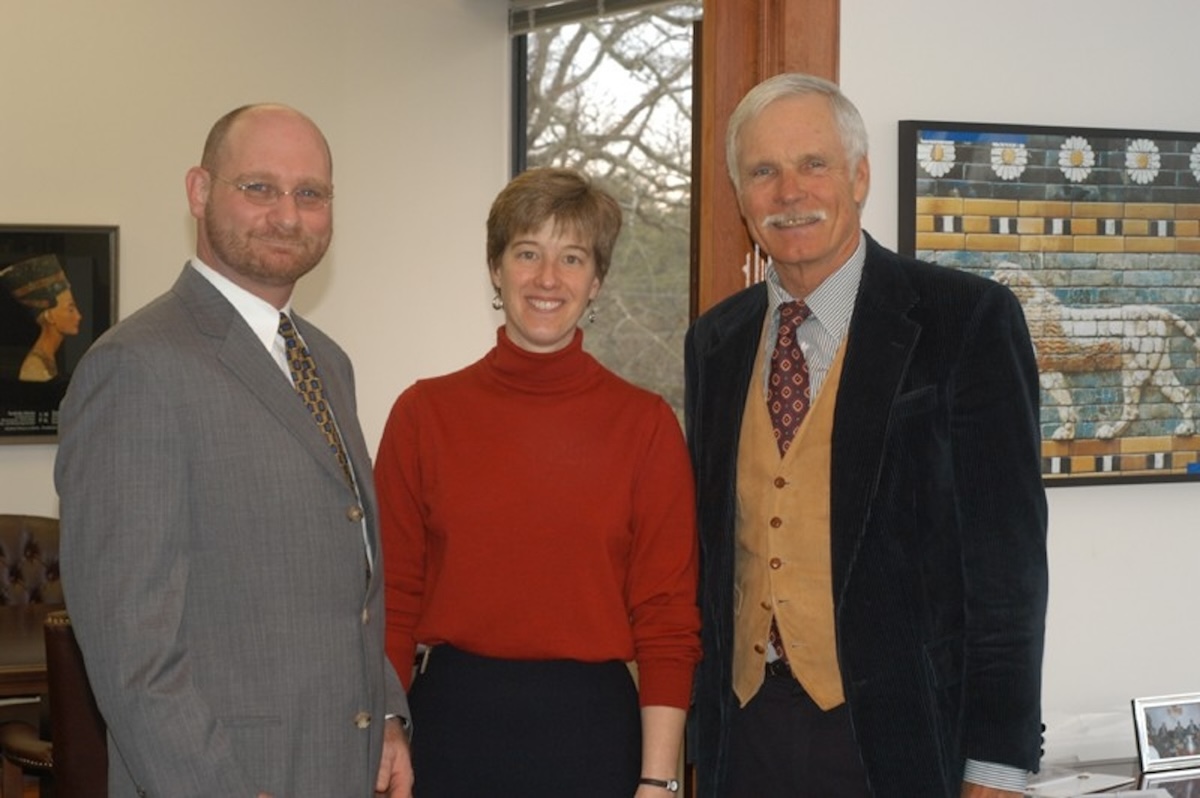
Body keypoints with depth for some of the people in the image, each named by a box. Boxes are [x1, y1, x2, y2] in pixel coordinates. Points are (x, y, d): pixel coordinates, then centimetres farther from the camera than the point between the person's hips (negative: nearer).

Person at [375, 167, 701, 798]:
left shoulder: (645, 425, -2)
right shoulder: (424, 413, 0)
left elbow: (666, 620, -2)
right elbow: (393, 599, 2)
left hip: (590, 728, 0)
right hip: (452, 722, 1)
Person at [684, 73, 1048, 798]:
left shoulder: (968, 321, -7)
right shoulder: (714, 341, 9)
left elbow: (1007, 555, -9)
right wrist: (702, 724, 8)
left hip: (897, 734, -4)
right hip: (743, 731, 4)